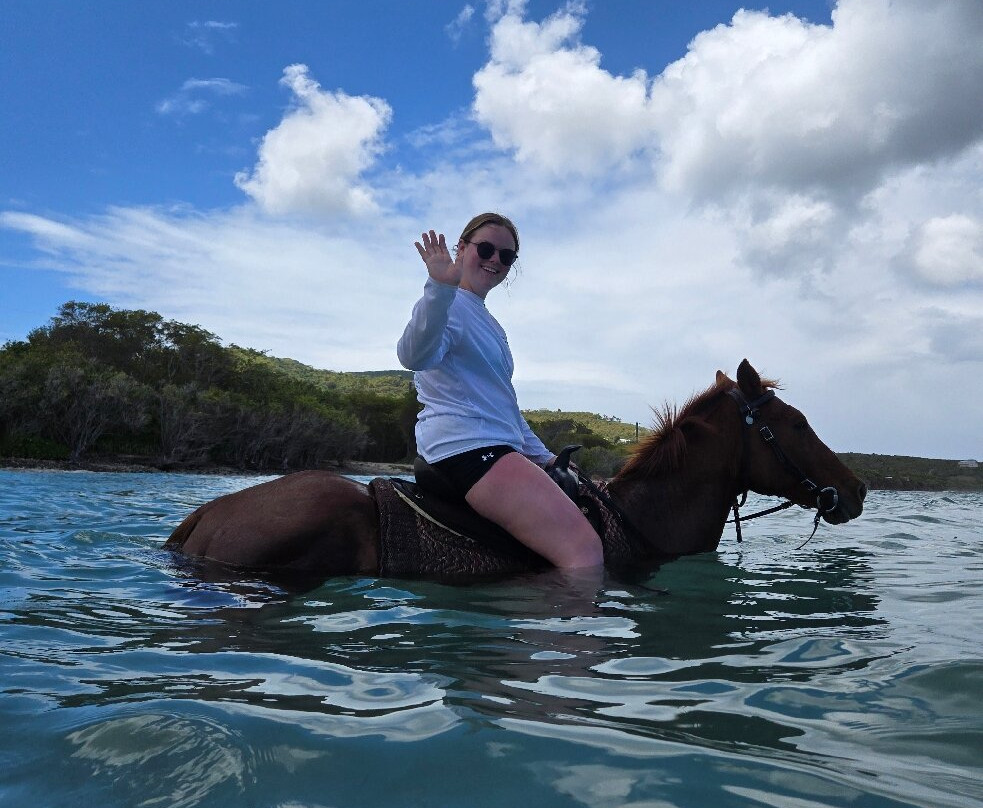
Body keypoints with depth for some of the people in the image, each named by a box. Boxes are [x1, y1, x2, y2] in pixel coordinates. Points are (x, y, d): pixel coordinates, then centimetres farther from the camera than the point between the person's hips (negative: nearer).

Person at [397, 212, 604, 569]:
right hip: (464, 446, -10)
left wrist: (544, 457, 26)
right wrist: (441, 287, -41)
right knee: (585, 549, -22)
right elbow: (414, 356, -28)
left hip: (500, 446, 10)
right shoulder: (448, 304, -5)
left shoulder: (487, 321, 25)